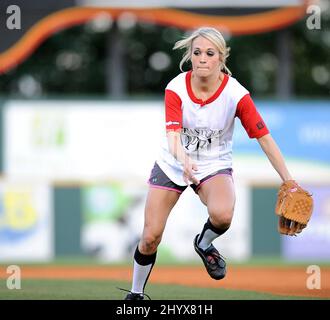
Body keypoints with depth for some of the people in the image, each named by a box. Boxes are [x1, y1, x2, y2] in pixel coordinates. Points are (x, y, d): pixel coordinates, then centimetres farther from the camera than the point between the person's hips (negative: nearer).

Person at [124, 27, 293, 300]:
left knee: (222, 215, -34)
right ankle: (136, 294, 23)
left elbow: (264, 138, -16)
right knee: (151, 237, -2)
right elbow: (173, 134, -28)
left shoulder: (236, 93, -20)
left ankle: (205, 244, 2)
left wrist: (289, 183, -21)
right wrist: (183, 159, -52)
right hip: (172, 164, 1)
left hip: (215, 166, -1)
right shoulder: (176, 88, -18)